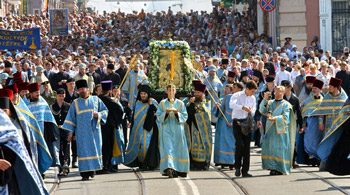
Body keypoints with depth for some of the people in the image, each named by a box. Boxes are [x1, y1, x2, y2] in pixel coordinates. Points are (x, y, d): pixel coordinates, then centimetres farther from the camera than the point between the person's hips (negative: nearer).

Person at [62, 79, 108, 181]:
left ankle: (92, 169, 14)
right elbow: (71, 118, 11)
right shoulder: (75, 103, 12)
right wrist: (70, 132, 3)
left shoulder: (96, 100, 11)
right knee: (83, 150, -6)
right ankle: (85, 173, -8)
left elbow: (105, 111, 12)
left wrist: (99, 114, -9)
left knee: (95, 149, -1)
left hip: (94, 129, 0)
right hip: (82, 131, 0)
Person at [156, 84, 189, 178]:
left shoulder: (180, 103, 9)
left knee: (179, 149, 1)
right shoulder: (162, 103, 9)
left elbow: (185, 117, 5)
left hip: (177, 130, 2)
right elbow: (159, 117, 4)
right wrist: (165, 113, -14)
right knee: (167, 148, -16)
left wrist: (177, 113, -13)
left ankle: (180, 169, 13)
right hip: (166, 130, -1)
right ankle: (169, 168, -27)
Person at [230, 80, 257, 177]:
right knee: (240, 144, -16)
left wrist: (251, 111, -6)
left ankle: (245, 171, 4)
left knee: (247, 147, 1)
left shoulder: (252, 98, 14)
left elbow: (254, 110, 18)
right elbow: (231, 104, -20)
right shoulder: (237, 95, -2)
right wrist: (243, 107, -29)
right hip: (237, 122, -5)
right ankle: (237, 167, 0)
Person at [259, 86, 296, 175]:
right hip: (270, 130, 3)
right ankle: (273, 167, 1)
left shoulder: (286, 105, 3)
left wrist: (275, 118, -24)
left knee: (280, 149, -4)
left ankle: (280, 169, 2)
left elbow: (285, 117, -10)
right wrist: (265, 100, -13)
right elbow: (262, 110, -1)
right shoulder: (270, 103, 14)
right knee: (269, 148, -4)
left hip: (281, 130, -3)